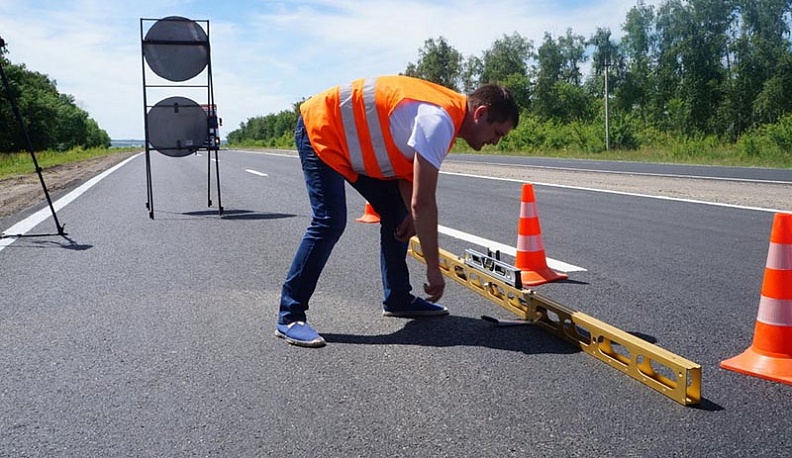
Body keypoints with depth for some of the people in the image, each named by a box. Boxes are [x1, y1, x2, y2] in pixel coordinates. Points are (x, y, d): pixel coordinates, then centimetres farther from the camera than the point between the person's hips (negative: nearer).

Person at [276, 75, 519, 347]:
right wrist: (434, 269, -23)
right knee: (330, 222, -21)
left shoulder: (448, 112, 2)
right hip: (319, 129, -10)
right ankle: (289, 317, -13)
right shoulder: (439, 121, -29)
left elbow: (408, 168, 6)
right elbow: (423, 202, -31)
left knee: (395, 213, 6)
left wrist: (412, 215, -11)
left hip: (351, 140, 10)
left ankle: (398, 299, 15)